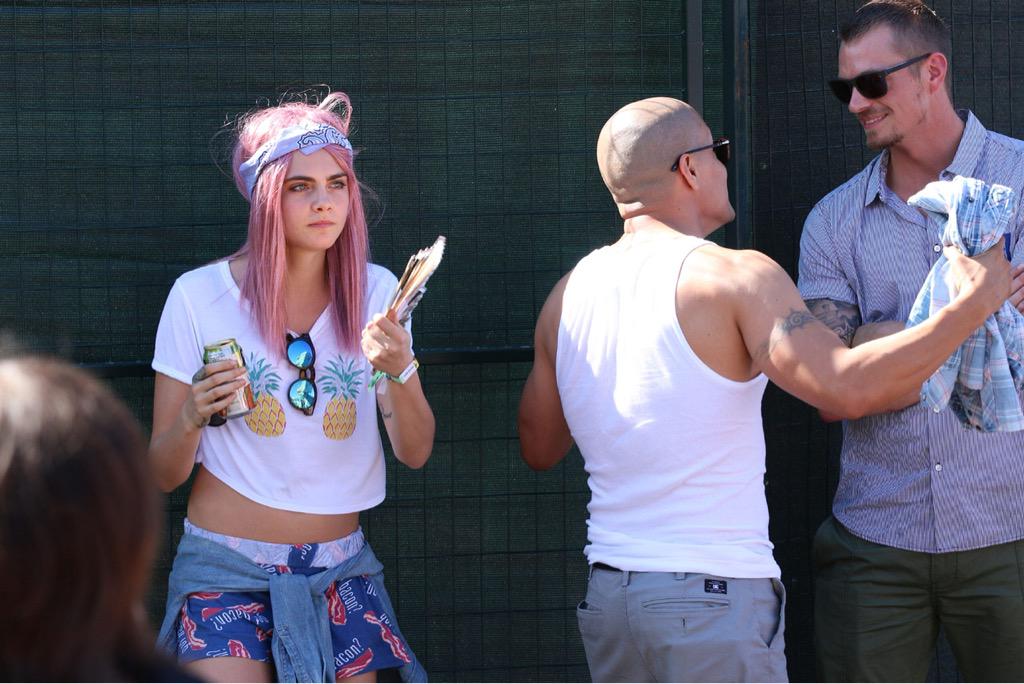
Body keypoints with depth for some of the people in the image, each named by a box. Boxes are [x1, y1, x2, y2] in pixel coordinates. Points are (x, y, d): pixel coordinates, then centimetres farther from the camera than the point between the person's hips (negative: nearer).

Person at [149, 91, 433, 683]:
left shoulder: (375, 292, 1)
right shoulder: (200, 296, -7)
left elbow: (416, 452, -1)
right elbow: (163, 475, -3)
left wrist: (396, 372, -19)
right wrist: (193, 418, -24)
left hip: (339, 569, 3)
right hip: (227, 569, -3)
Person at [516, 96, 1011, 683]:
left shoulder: (568, 294, 8)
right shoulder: (735, 276, -11)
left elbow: (539, 449, 17)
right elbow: (848, 386, -23)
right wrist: (973, 305, -14)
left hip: (609, 592, 7)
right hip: (715, 597, -6)